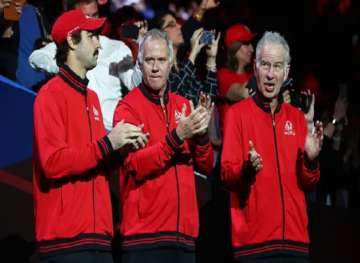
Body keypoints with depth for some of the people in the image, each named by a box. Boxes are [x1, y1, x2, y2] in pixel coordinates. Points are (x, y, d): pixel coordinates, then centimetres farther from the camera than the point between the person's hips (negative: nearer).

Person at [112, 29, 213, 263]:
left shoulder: (183, 106, 14)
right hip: (145, 236, -5)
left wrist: (201, 134, -7)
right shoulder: (128, 107, -2)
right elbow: (135, 165, -13)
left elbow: (206, 166, 12)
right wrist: (177, 137, -21)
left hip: (184, 233, 5)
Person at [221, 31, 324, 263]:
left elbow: (308, 183, 14)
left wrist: (311, 160, -6)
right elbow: (226, 174, -5)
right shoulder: (237, 113, 0)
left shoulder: (297, 117, 13)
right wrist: (248, 169, -25)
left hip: (295, 238, 4)